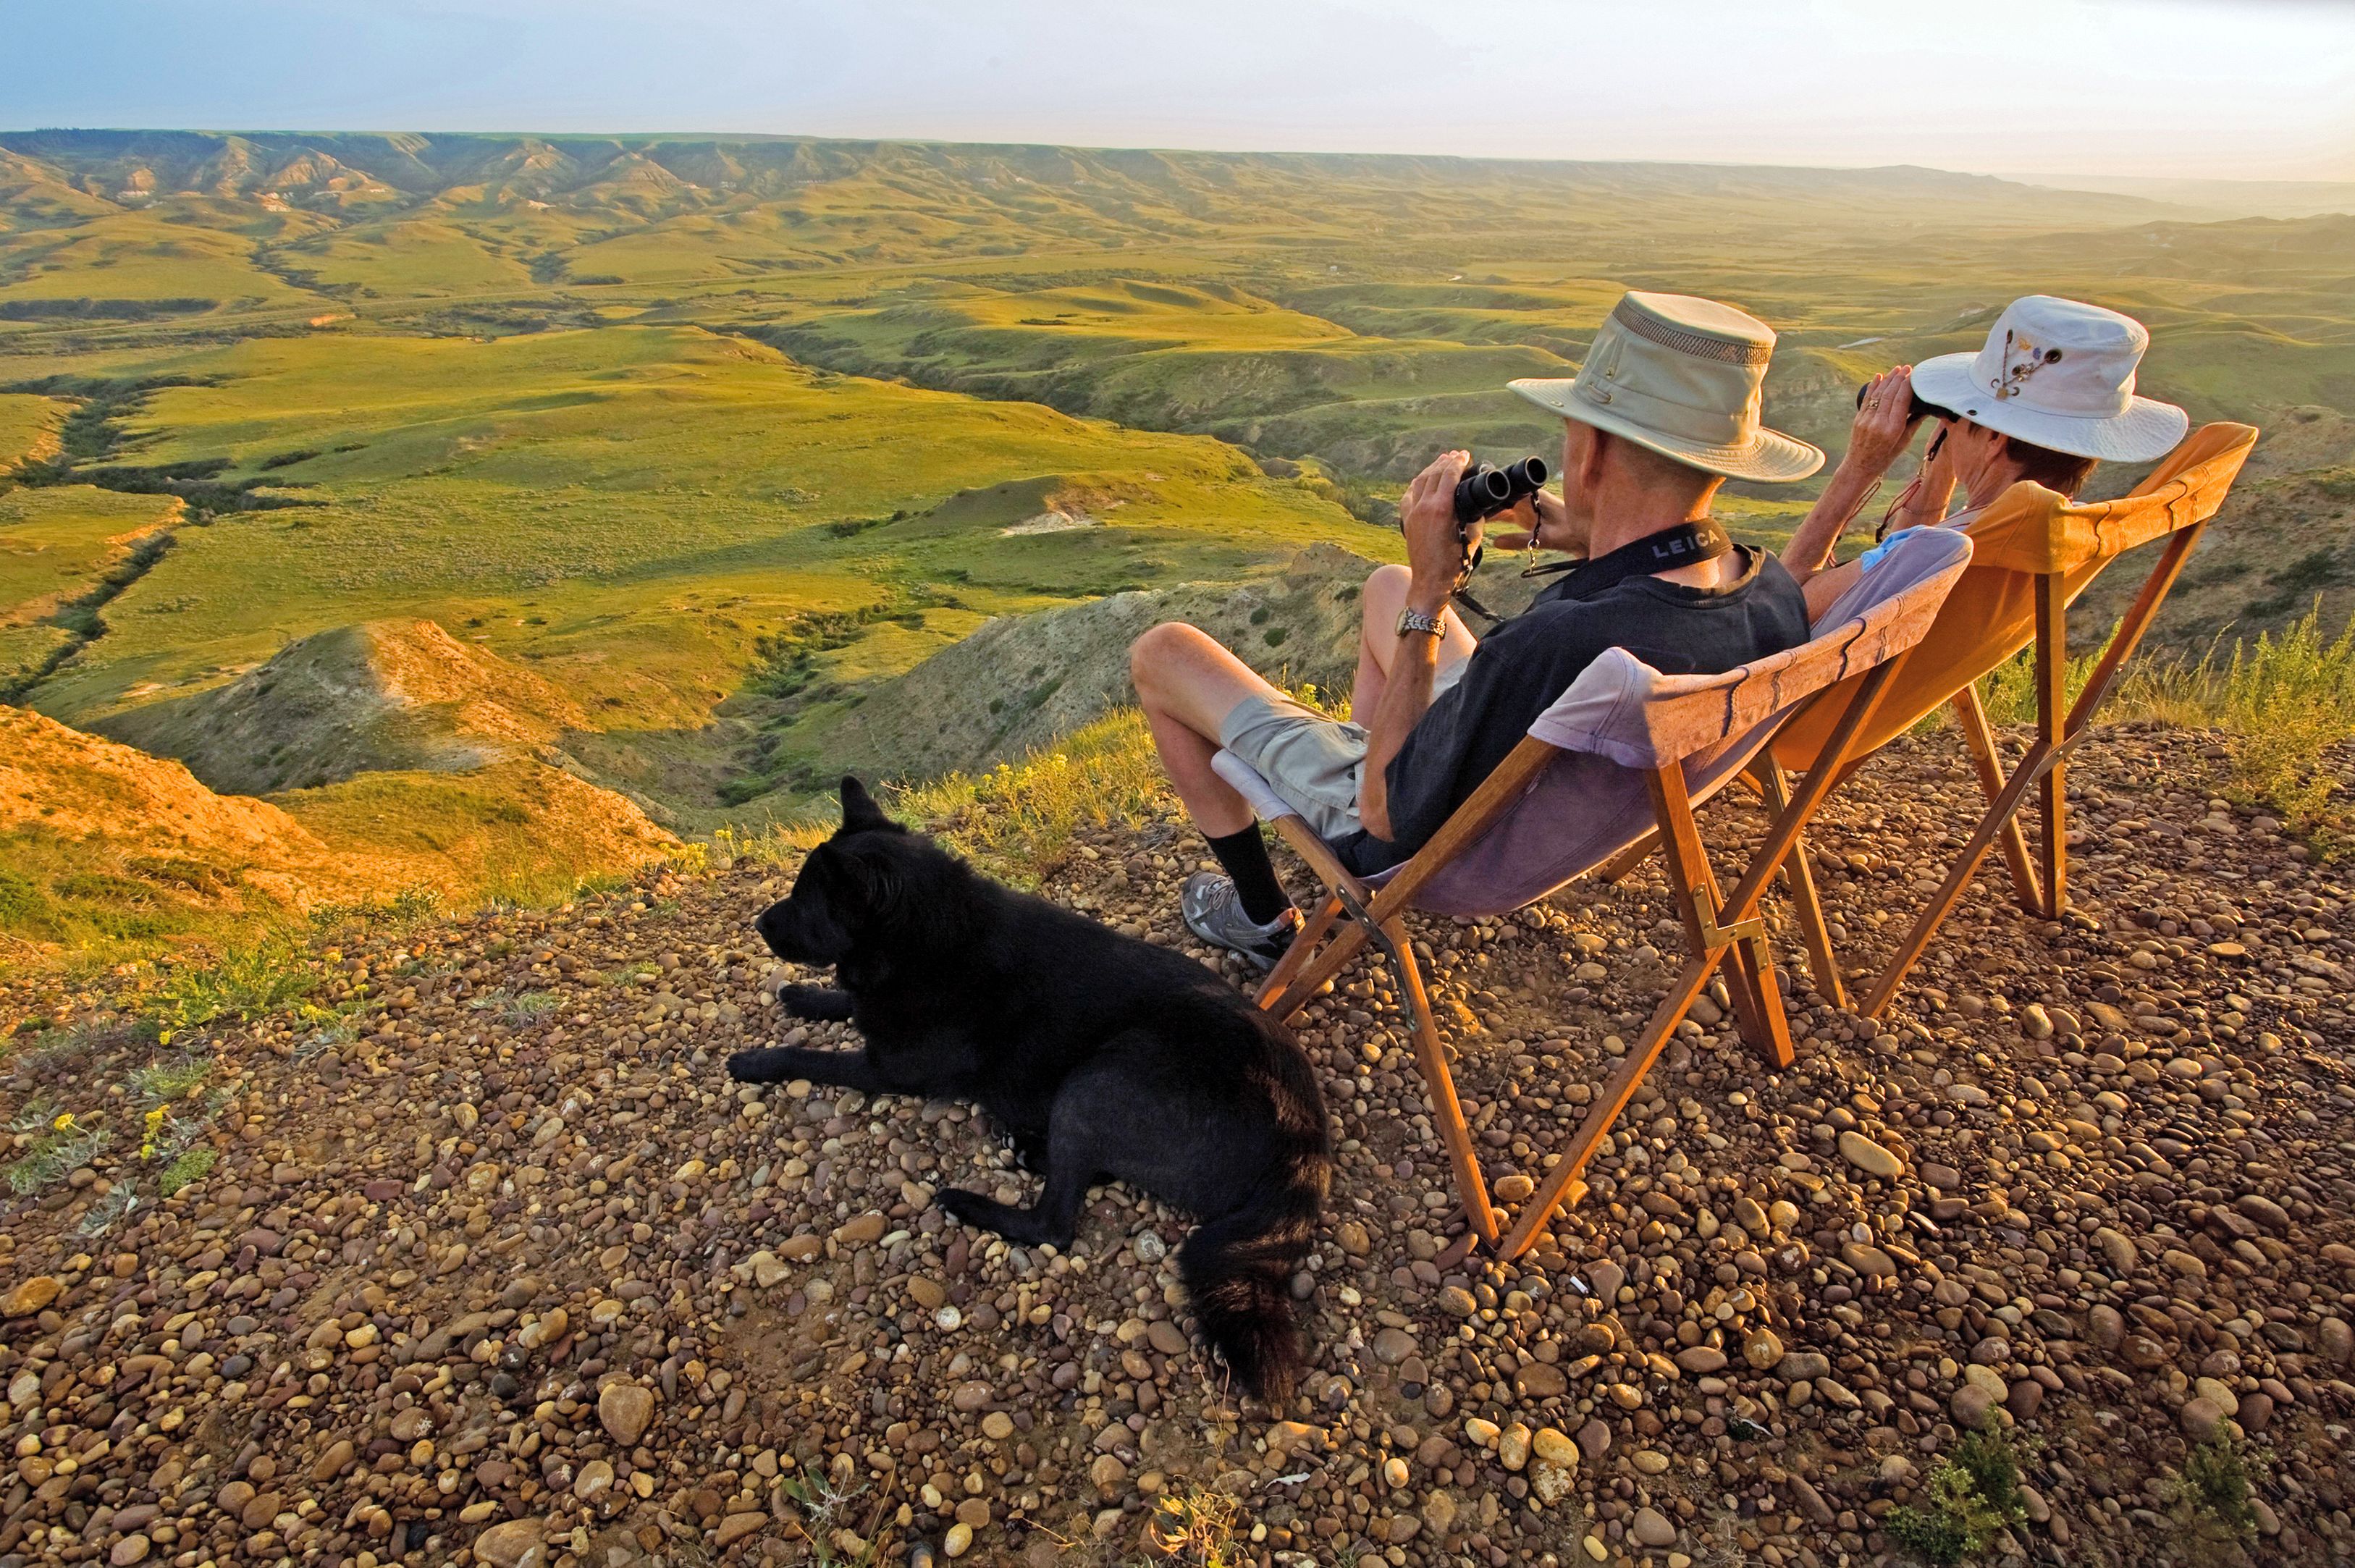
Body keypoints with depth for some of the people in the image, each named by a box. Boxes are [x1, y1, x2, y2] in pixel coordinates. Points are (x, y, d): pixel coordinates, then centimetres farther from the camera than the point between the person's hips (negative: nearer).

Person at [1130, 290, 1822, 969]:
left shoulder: (1553, 647, -45)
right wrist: (1593, 544, -7)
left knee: (1161, 652, 5)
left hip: (1419, 836, -7)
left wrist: (1429, 593, -27)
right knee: (1386, 585, 29)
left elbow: (1388, 815, -28)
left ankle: (1263, 916, 20)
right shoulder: (1776, 593, -20)